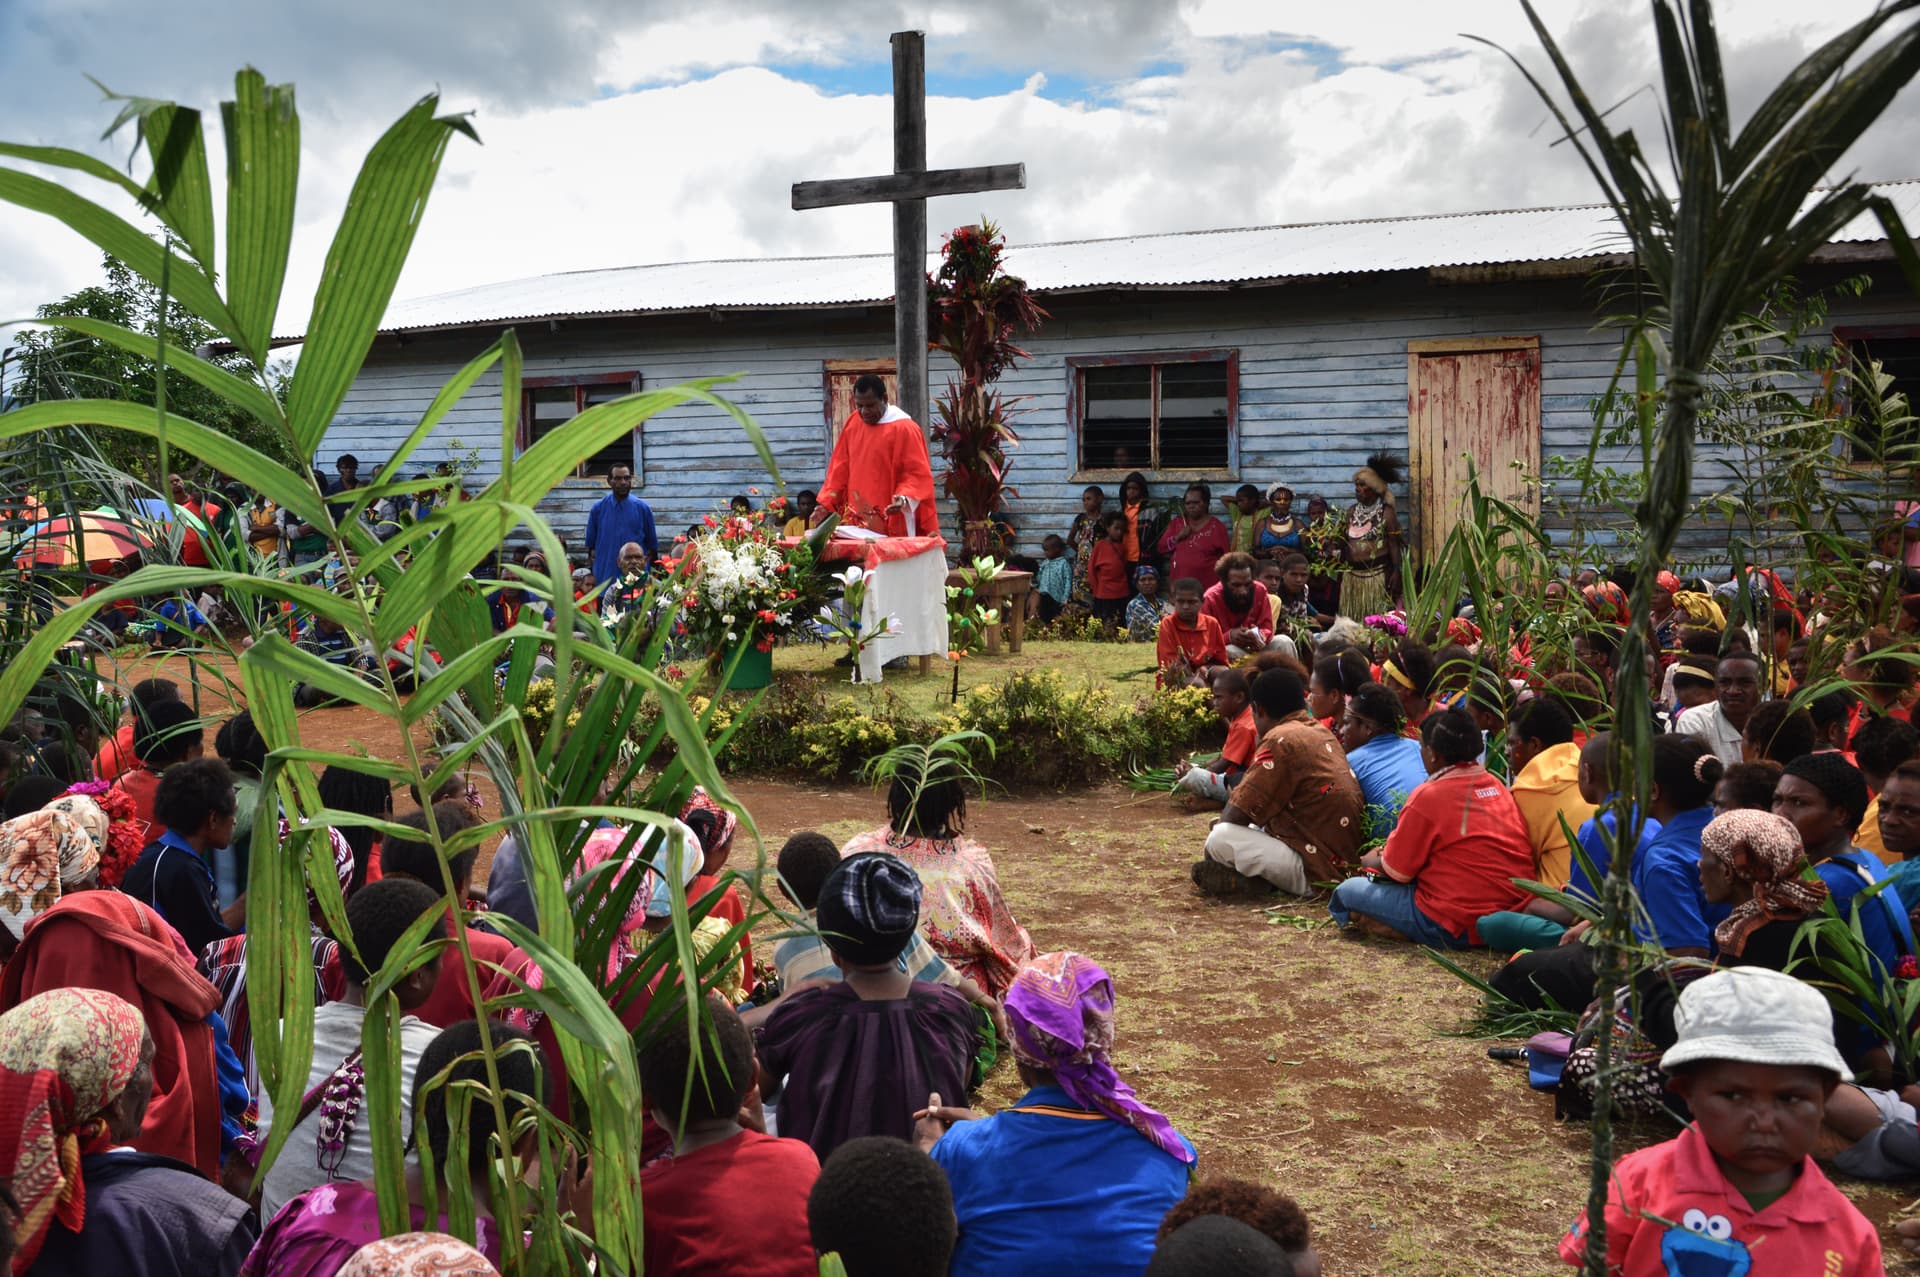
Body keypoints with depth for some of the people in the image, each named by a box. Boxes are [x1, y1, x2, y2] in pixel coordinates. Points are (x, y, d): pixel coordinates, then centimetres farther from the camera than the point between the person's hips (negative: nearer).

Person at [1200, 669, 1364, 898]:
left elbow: (1236, 815, -14)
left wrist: (1220, 828, 7)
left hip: (1317, 871, -10)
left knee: (1220, 839, -19)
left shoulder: (1281, 740, -14)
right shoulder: (1322, 733, 14)